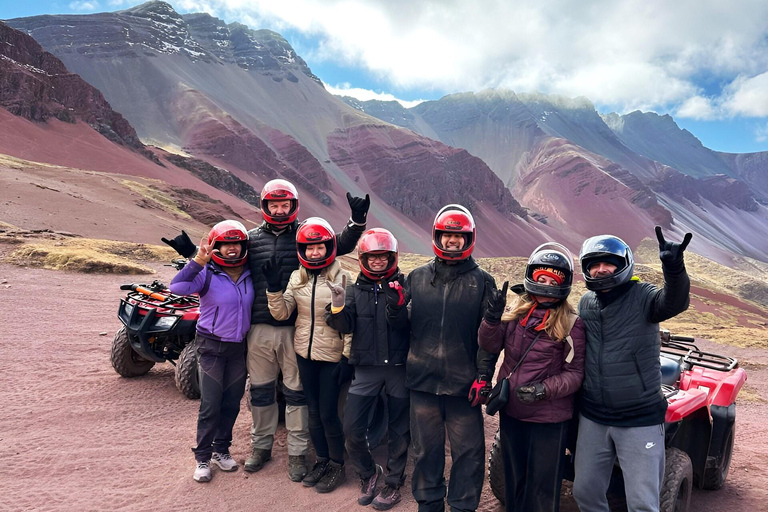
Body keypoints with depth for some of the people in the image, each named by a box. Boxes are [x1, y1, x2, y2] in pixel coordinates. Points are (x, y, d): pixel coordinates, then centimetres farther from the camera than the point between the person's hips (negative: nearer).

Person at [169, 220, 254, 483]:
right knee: (211, 405, -1)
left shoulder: (249, 275, 2)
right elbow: (177, 287, -29)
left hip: (239, 347, 5)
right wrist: (198, 261, -35)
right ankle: (202, 458, 16)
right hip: (212, 346, -5)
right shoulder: (208, 274, -12)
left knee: (232, 402, 12)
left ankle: (221, 450, 30)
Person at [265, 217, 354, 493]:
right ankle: (322, 461, 33)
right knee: (313, 411, 15)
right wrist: (274, 287, -14)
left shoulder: (341, 277, -10)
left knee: (328, 413, 2)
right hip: (305, 354, 5)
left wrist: (347, 357, -11)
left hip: (332, 356, -5)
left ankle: (337, 466, 22)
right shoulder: (297, 277, 3)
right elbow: (281, 313, 1)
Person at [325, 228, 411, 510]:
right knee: (352, 429, 2)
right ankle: (369, 473, 29)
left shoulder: (405, 286, -2)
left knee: (399, 430, 10)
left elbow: (412, 325, -13)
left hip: (399, 368, -2)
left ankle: (393, 483, 32)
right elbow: (346, 326, -5)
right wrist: (339, 307, -25)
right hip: (366, 368, 2)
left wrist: (399, 305, -31)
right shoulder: (355, 289, 6)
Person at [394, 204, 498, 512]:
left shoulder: (482, 282, 1)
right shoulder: (417, 278, 6)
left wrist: (484, 376, -8)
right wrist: (395, 307, -11)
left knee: (468, 452, 8)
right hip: (423, 382, 2)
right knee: (426, 449, 15)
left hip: (464, 383, -2)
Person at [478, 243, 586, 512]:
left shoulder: (572, 323, -11)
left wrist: (545, 389, -25)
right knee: (513, 479, 24)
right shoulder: (516, 311, 1)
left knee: (542, 487, 12)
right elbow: (490, 346, -4)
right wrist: (493, 318, -22)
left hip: (549, 418, -4)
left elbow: (576, 372, -10)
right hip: (510, 411, 4)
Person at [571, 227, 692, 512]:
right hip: (592, 419, 5)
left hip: (640, 421, -4)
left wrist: (673, 267, -51)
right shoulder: (585, 303, 5)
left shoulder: (642, 296, -9)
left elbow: (674, 302, -31)